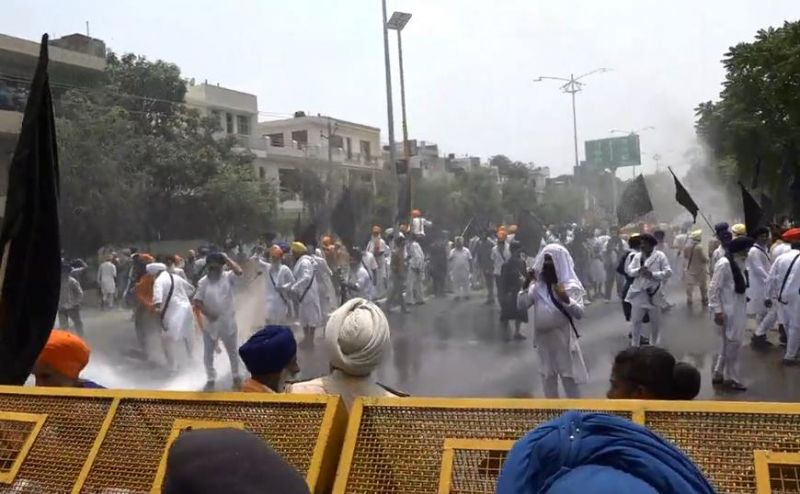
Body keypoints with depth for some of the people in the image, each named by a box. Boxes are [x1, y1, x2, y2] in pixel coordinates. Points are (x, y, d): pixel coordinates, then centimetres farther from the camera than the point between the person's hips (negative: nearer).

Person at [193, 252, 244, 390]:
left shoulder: (228, 277, -4)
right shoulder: (203, 282, -3)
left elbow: (239, 271, -24)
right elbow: (197, 301, -7)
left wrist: (226, 258, -17)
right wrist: (207, 314, -18)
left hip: (228, 322, -1)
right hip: (210, 323, 1)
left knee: (232, 352, 13)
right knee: (208, 353, 9)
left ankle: (236, 377, 31)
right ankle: (211, 379, 25)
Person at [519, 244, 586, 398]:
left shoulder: (570, 286, -7)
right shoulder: (537, 286, 4)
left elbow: (579, 313, -15)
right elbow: (522, 306, -3)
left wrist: (566, 299, -32)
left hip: (563, 340, -5)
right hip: (543, 340, 5)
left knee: (569, 380, 2)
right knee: (547, 378, 16)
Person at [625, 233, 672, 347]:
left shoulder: (660, 255, -6)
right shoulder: (637, 256, 5)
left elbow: (668, 272, -12)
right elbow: (629, 270, -1)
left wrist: (652, 274, -22)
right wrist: (638, 271, -21)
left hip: (654, 293, -2)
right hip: (638, 293, 2)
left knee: (655, 322, 13)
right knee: (636, 321, 5)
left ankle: (654, 345, 31)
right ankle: (634, 346, 18)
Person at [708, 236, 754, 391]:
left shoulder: (738, 263, 9)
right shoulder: (724, 264, -16)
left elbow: (739, 287, 12)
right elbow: (714, 289, -18)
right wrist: (717, 311, -20)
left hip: (737, 311, 9)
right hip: (727, 312, -9)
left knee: (728, 344, 16)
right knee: (732, 344, 0)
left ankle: (719, 374, 27)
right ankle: (731, 378, 13)